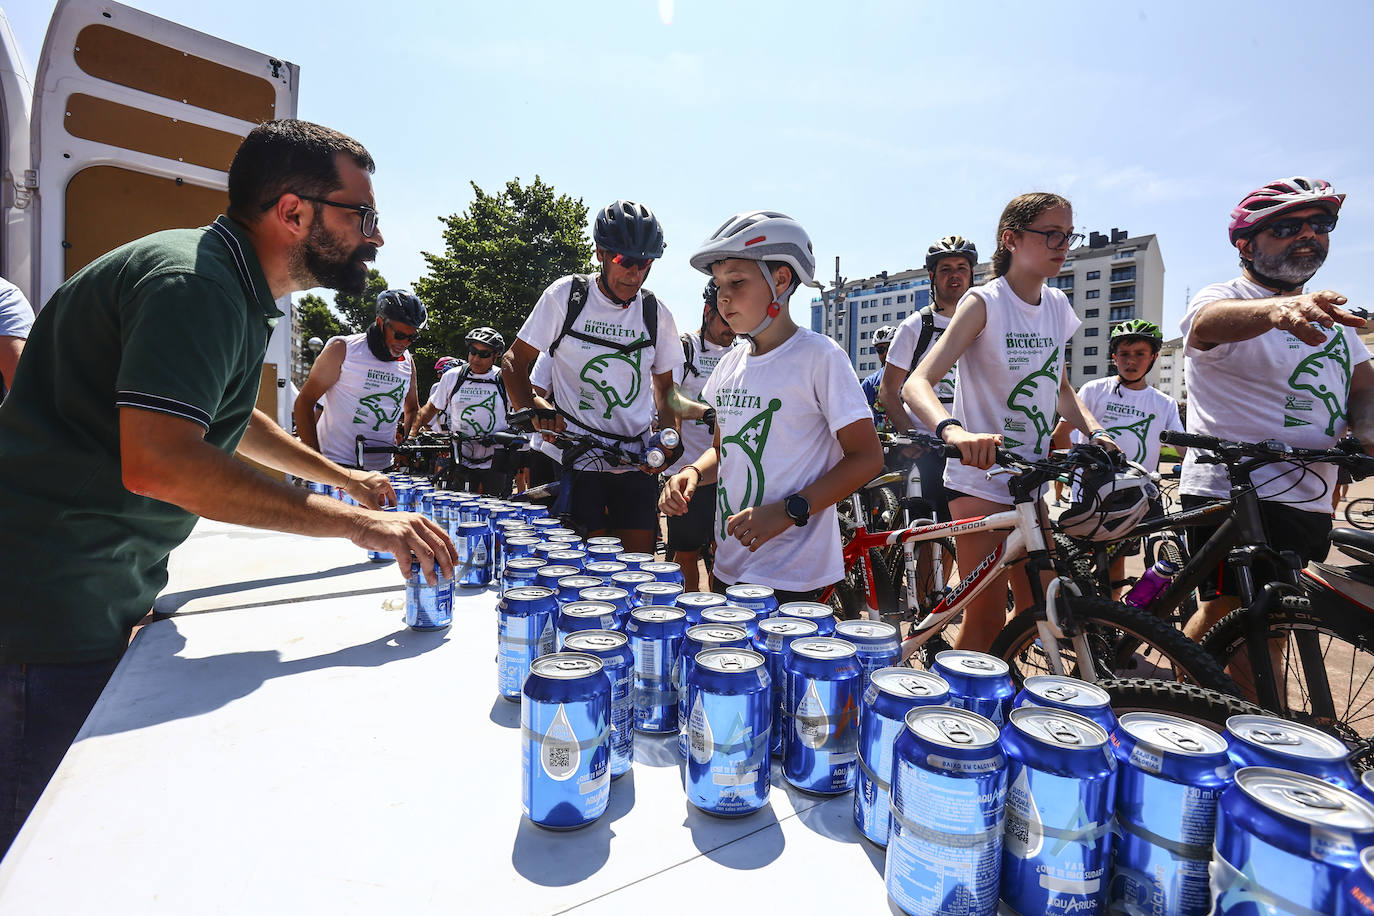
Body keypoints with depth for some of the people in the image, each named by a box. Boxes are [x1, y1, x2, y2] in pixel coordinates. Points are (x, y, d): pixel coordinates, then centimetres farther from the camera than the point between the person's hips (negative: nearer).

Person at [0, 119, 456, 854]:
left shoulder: (232, 290, 13)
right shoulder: (192, 283, -21)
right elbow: (157, 462, -32)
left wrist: (341, 476, 24)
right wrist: (354, 523, -29)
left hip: (102, 589, 10)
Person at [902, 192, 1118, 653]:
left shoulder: (1057, 305, 9)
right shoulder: (985, 302, -11)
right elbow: (917, 383, -24)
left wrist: (1095, 431, 6)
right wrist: (954, 431, -44)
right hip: (980, 480, -7)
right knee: (986, 617, -5)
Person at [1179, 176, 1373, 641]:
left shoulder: (1329, 312, 18)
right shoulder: (1223, 296, -6)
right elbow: (1211, 321, -31)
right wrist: (1277, 309, -53)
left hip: (1310, 503, 7)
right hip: (1231, 494, -7)